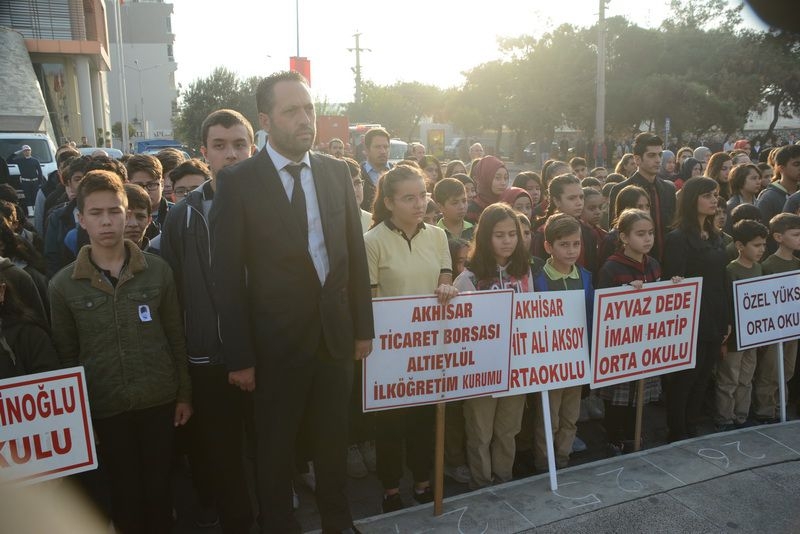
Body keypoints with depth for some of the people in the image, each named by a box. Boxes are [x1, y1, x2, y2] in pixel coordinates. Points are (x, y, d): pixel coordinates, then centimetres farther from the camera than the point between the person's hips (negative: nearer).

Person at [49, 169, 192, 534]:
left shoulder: (157, 270, -3)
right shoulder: (63, 285, -4)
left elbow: (176, 337, 2)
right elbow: (66, 355, 3)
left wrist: (184, 393, 3)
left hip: (159, 400, 1)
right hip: (104, 408, 0)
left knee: (158, 488, 11)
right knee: (125, 492, 11)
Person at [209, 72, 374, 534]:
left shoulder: (337, 171, 2)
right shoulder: (238, 181, -10)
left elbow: (356, 254, 5)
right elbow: (228, 276, -10)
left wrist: (364, 327, 5)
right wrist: (239, 356, -10)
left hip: (337, 332, 4)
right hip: (278, 341, -3)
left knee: (334, 437, 19)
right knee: (276, 445, 15)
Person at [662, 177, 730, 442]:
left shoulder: (716, 236, 12)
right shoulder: (678, 238, -11)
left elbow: (721, 281, 14)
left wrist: (726, 320, 13)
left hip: (714, 322, 7)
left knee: (702, 380, 15)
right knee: (683, 381, 4)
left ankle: (692, 431, 28)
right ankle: (677, 436, 18)